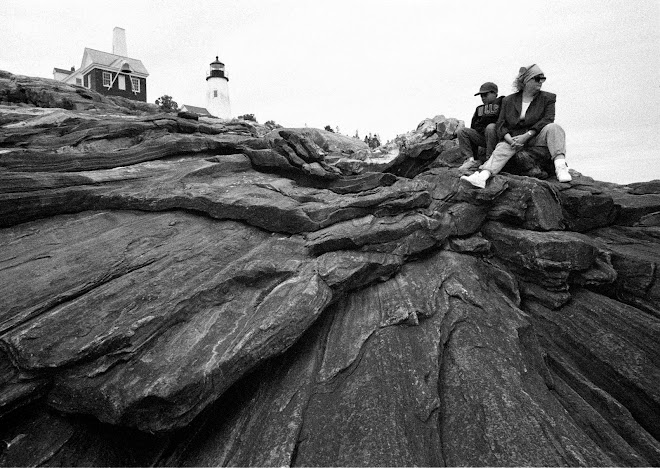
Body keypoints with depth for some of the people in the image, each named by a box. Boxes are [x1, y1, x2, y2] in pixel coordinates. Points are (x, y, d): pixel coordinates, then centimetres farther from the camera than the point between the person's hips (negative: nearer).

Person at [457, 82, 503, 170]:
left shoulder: (502, 103, 3)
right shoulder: (479, 109, 20)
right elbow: (473, 127, 19)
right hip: (480, 135, 6)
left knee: (490, 127, -36)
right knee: (462, 131, -7)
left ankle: (489, 159, -28)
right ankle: (469, 159, -21)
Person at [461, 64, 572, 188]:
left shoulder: (547, 98, 10)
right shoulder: (509, 100, 12)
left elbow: (547, 119, -5)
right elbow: (501, 125, 5)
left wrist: (526, 136, -20)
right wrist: (510, 140, -16)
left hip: (536, 138, 0)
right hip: (514, 138, 0)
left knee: (553, 128, -28)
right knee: (502, 148, -29)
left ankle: (560, 167, -44)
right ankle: (482, 176, -52)